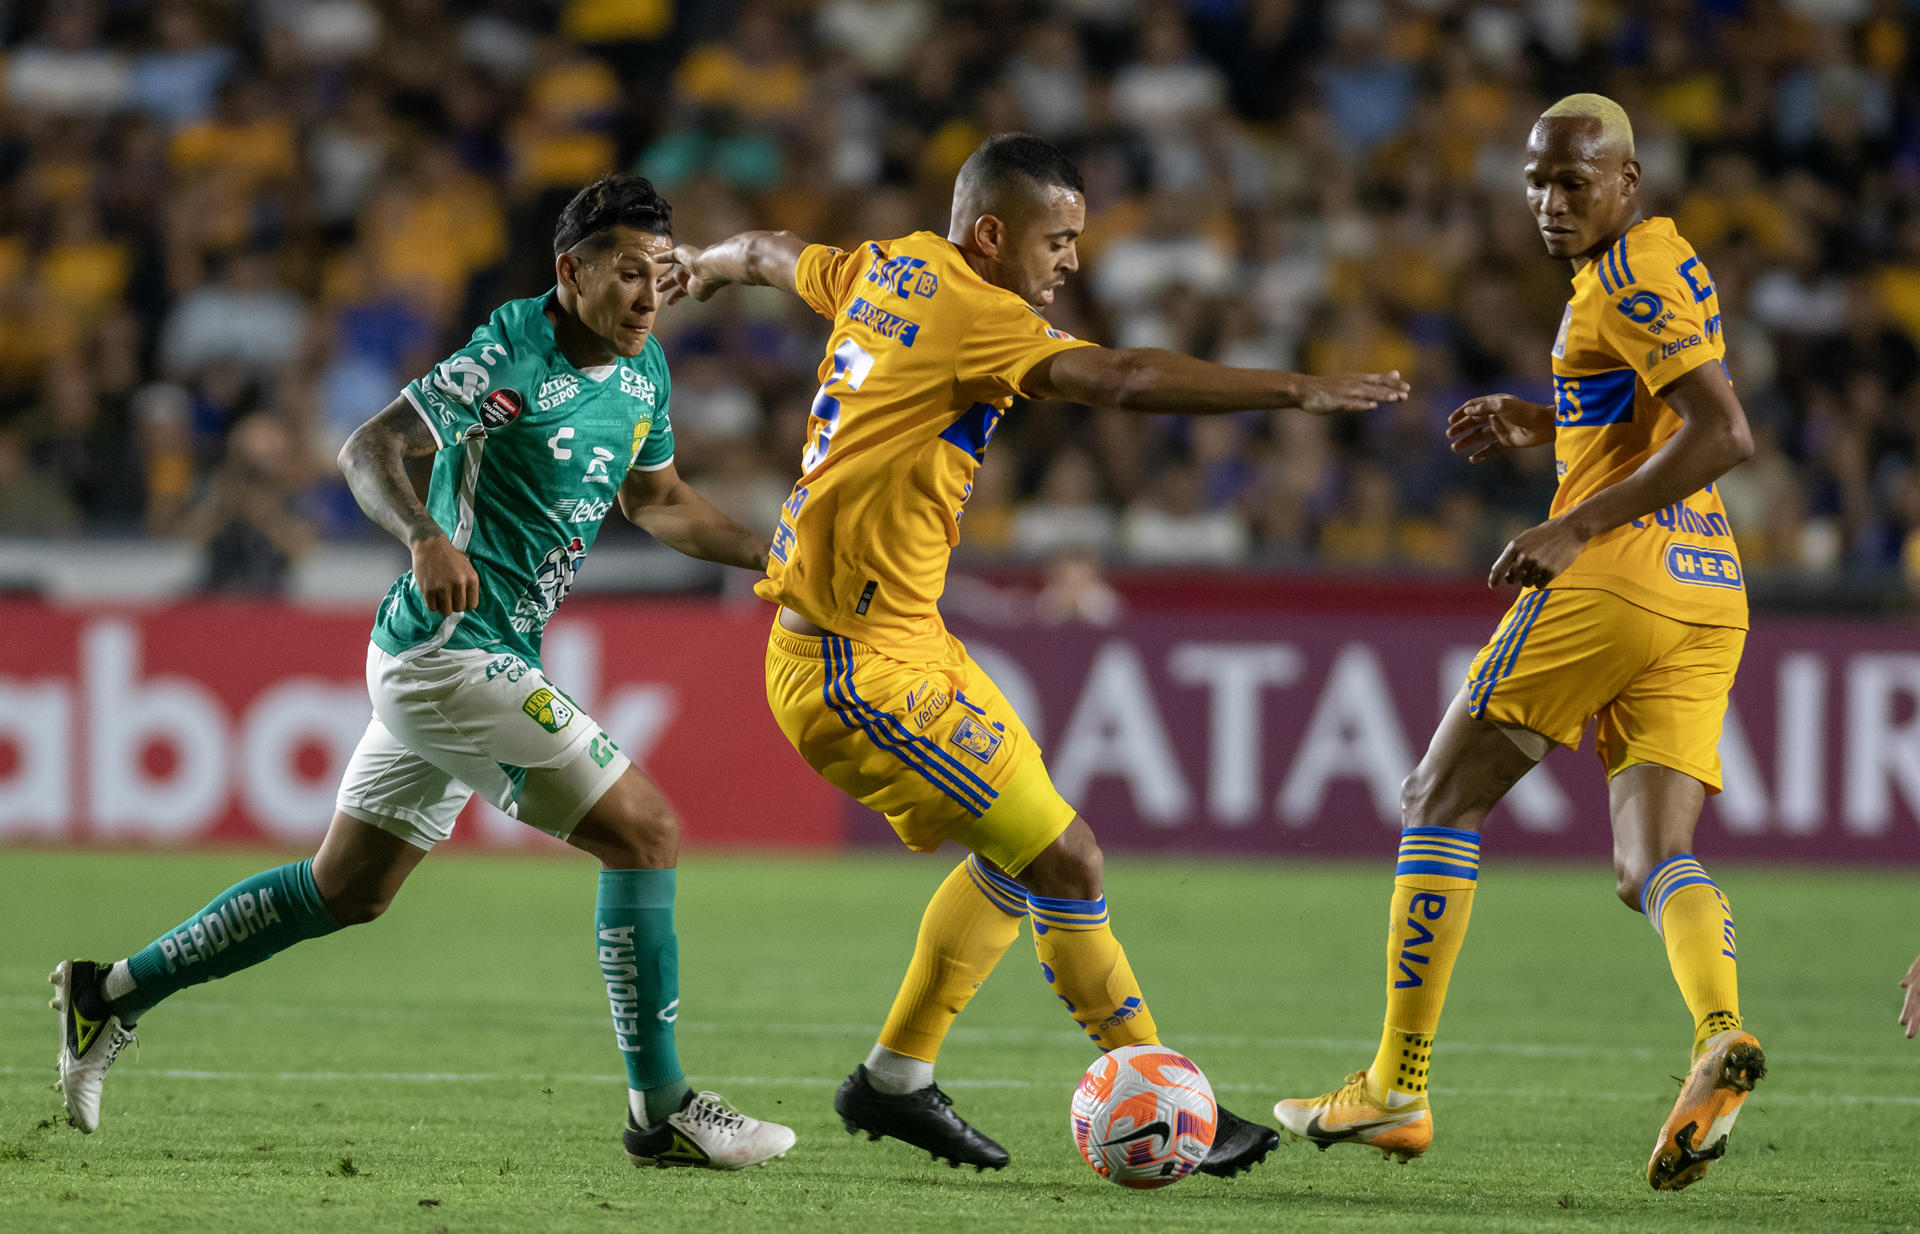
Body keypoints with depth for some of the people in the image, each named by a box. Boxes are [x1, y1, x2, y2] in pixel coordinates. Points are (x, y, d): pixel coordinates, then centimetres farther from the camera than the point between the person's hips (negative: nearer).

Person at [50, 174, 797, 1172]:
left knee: (346, 888, 16)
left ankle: (111, 996, 25)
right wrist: (425, 537, -37)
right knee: (644, 832, -12)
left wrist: (766, 554, 11)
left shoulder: (643, 369, 9)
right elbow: (369, 447, -19)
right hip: (452, 649, -10)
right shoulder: (513, 357, -18)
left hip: (442, 661, 10)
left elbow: (656, 500, 23)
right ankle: (660, 1114, -7)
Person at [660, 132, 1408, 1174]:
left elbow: (776, 255, 31)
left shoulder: (887, 269, 10)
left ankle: (895, 1080, 24)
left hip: (902, 642, 10)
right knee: (1065, 860, -9)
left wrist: (708, 265, 53)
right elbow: (1125, 382, -31)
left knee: (1014, 853, 17)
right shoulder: (973, 317, -18)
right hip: (865, 668, -10)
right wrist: (1295, 391, -32)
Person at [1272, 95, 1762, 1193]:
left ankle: (1398, 1090, 5)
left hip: (1619, 573, -9)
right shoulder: (1659, 263, 20)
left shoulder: (1634, 277, -10)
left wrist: (1576, 529, -21)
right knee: (1652, 863, -1)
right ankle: (1722, 1037, -32)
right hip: (1710, 598, 9)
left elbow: (1724, 434, -21)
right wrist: (1544, 425, 21)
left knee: (1440, 802, 3)